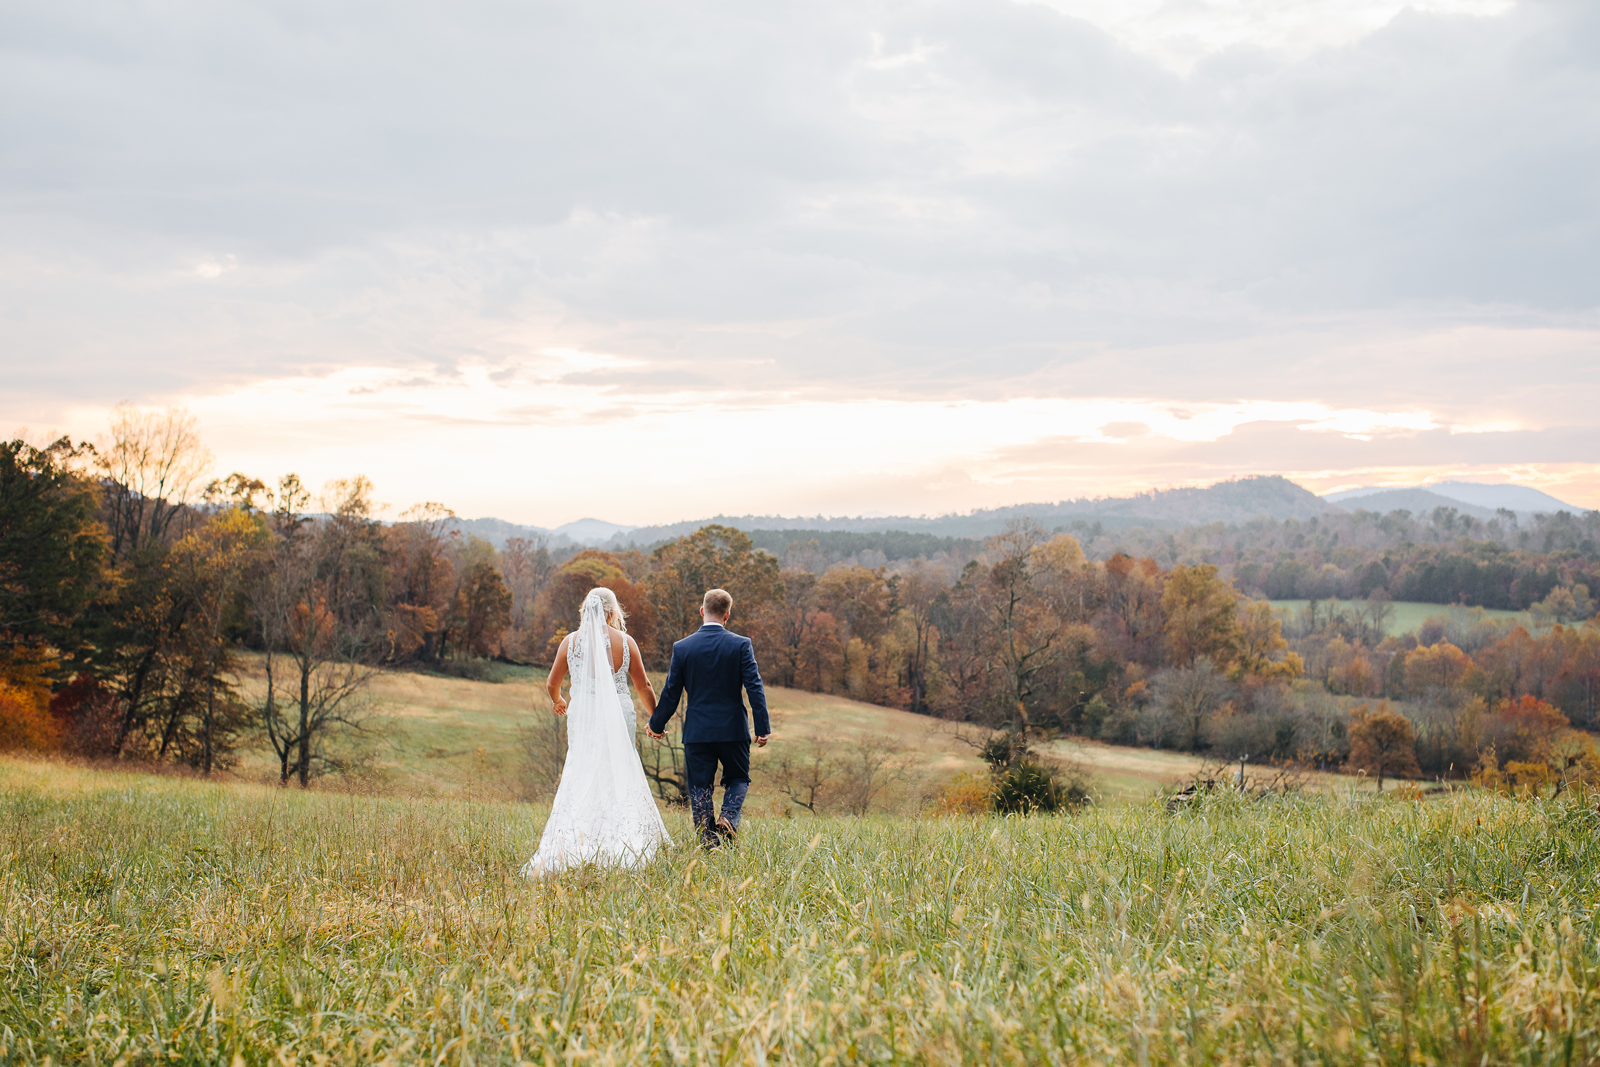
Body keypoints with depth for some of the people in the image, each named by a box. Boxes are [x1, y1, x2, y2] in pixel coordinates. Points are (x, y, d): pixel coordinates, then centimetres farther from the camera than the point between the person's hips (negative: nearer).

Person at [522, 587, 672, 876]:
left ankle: (575, 843, -7)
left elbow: (552, 685, 9)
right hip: (619, 716, -1)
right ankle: (621, 846, 2)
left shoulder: (571, 642, 2)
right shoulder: (625, 642, 0)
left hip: (583, 715, 1)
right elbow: (644, 686, 7)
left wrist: (558, 702, 32)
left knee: (581, 780, 4)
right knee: (621, 779, 6)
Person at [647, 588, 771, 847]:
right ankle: (729, 817, -8)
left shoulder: (682, 648, -3)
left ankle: (708, 842, 4)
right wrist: (763, 728, -5)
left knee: (700, 786, 9)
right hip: (733, 729, 0)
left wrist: (657, 725, 16)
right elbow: (754, 687, -9)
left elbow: (671, 692, 2)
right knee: (737, 779, 17)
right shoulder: (741, 645, -6)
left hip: (696, 731, 0)